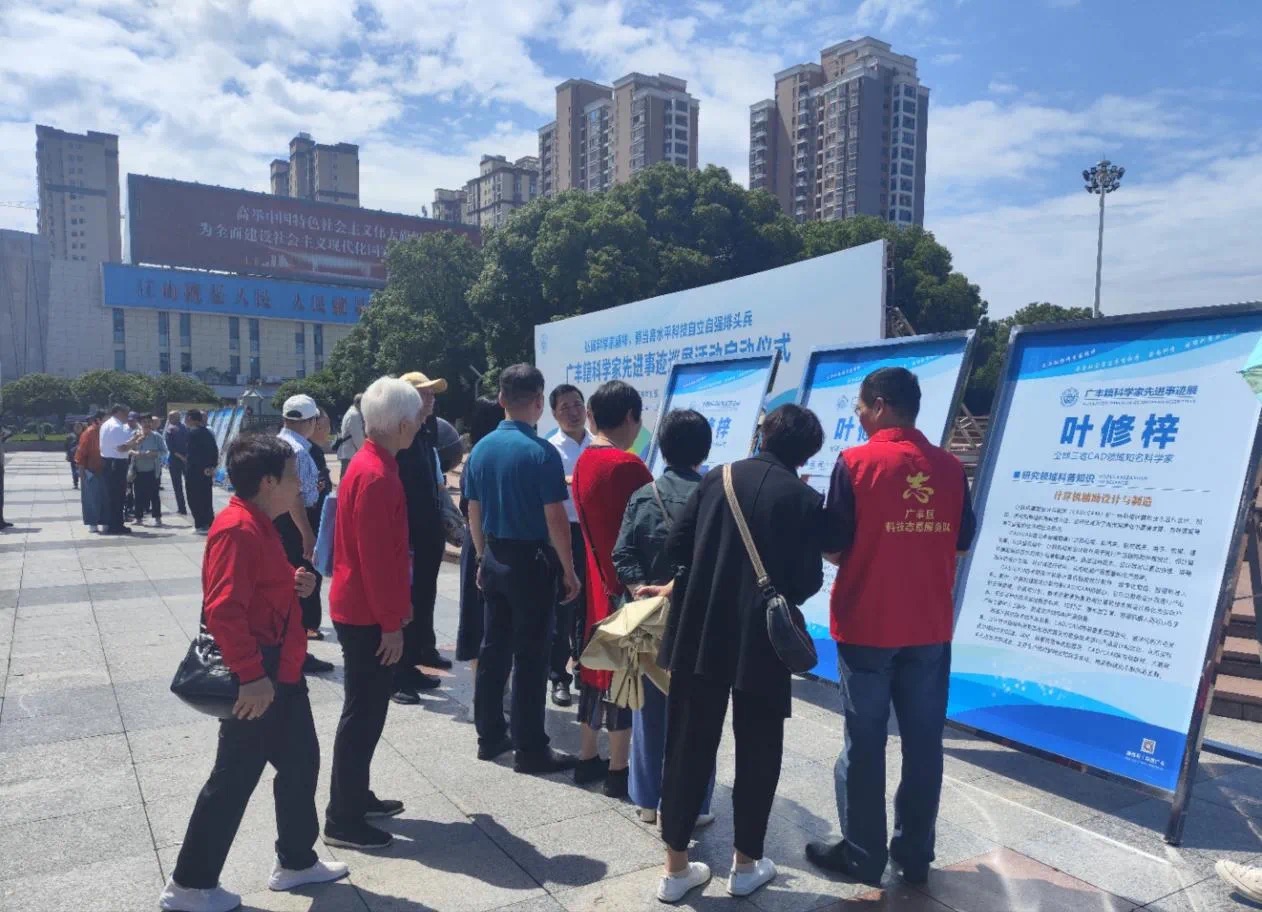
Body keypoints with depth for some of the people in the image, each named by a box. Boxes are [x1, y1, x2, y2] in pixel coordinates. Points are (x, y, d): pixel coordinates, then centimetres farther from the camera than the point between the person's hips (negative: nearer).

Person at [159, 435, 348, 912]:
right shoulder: (238, 529, -22)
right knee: (235, 777, 4)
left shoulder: (259, 524, 11)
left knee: (301, 761, 18)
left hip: (281, 670, 10)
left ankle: (296, 861, 33)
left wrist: (293, 582, 5)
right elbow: (222, 609, -28)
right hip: (256, 679, -10)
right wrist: (250, 674, -29)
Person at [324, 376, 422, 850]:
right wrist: (391, 623, -19)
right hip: (367, 614, -10)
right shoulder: (376, 475, -22)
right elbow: (375, 556, -24)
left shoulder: (371, 463, 10)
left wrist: (398, 605, 19)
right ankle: (342, 820, 12)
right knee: (364, 712, 0)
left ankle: (356, 796, 32)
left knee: (368, 707, 19)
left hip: (363, 608, 10)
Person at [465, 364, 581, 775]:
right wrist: (569, 571, -9)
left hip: (494, 559, 7)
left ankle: (490, 736, 25)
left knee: (493, 649, 15)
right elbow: (555, 519, -17)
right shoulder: (541, 452, -17)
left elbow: (474, 512, 10)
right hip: (531, 561, -6)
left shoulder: (481, 448, 3)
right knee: (530, 656, 1)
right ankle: (530, 749, 9)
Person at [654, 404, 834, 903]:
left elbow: (675, 548, 0)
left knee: (688, 746, 11)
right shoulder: (807, 501, -7)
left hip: (701, 633, 3)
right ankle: (746, 864, 27)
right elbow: (807, 582, -7)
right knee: (757, 752, 14)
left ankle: (676, 867, 20)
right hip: (763, 641, -2)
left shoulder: (717, 478, 0)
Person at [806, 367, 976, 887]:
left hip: (866, 627, -4)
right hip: (931, 628, 4)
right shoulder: (949, 467, 2)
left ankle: (862, 855, 19)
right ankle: (914, 854, 24)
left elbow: (835, 549, -11)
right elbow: (960, 543, 10)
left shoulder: (856, 463, -12)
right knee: (923, 742, 13)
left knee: (865, 743, 7)